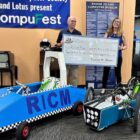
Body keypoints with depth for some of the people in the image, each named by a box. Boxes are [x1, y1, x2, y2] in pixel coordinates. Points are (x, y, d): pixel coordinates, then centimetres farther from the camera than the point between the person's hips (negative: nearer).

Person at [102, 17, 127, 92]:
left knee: (118, 72, 9)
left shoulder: (121, 34, 2)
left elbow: (125, 46, 5)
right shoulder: (108, 33, 4)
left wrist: (121, 48, -15)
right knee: (105, 72, 3)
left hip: (118, 56, 0)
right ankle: (103, 88, 14)